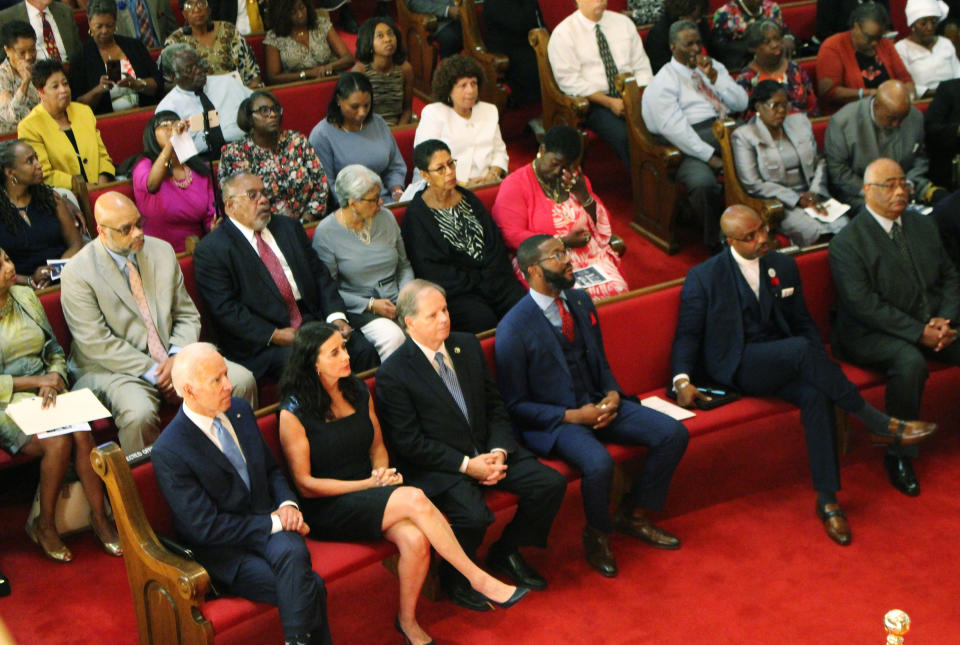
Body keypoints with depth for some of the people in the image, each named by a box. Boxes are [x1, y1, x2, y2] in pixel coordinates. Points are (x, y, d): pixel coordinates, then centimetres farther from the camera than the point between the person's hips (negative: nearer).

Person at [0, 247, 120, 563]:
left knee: (82, 433, -26)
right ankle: (44, 525, -8)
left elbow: (55, 352, 16)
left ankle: (100, 518, -14)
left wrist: (54, 381, -6)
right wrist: (36, 382, -14)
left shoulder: (25, 296, 11)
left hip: (46, 393, 5)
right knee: (59, 441, -29)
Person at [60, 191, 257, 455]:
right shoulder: (77, 274, -8)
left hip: (172, 358, 5)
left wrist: (177, 358, -9)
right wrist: (152, 373, -18)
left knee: (242, 380, -14)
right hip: (115, 367, -5)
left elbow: (187, 315, 11)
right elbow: (97, 344, -13)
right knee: (139, 413, -37)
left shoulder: (162, 251, 8)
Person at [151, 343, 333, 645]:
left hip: (269, 522, 5)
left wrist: (287, 504, -4)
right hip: (222, 551, -5)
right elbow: (207, 527, -16)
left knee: (292, 553, -31)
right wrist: (274, 522, -15)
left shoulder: (240, 410, 5)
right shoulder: (168, 453, -16)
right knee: (310, 588, -27)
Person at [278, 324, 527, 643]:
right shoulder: (293, 413, -10)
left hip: (371, 494, 6)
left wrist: (382, 474, -4)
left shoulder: (357, 391, 8)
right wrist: (368, 484, -13)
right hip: (327, 508, -6)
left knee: (415, 539, -28)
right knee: (415, 499, -30)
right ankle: (479, 579, -21)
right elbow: (305, 484, -9)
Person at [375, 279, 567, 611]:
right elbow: (409, 443, -13)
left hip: (487, 451, 6)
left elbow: (495, 406, 10)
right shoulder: (393, 374, -12)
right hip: (437, 467, -6)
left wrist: (498, 452, -7)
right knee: (474, 515, -32)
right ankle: (454, 578, 1)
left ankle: (506, 552, 15)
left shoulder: (468, 345, 6)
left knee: (551, 484, -9)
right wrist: (466, 465, -17)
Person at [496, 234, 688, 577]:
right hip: (551, 420, -7)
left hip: (596, 403, 7)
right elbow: (514, 405, -11)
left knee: (673, 433, -8)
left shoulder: (580, 301, 6)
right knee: (598, 462, -35)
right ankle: (597, 535, -3)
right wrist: (571, 416, -19)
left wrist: (612, 394, -4)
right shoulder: (514, 329, -16)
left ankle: (633, 515, 12)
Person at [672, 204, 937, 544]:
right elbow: (687, 334, -1)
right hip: (736, 369, -4)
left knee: (816, 395, -31)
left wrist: (821, 364, -1)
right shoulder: (703, 277, -1)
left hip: (784, 362, 4)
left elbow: (803, 322, 17)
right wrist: (682, 380, -18)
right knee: (800, 349, -34)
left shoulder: (784, 266, 11)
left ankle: (827, 500, -24)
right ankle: (879, 424, -24)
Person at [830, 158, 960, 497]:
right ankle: (899, 456, -19)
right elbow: (864, 305, -16)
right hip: (873, 334, -6)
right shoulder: (847, 242, -8)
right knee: (910, 362, -36)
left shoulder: (923, 226, 14)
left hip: (932, 326, 7)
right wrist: (919, 333, -20)